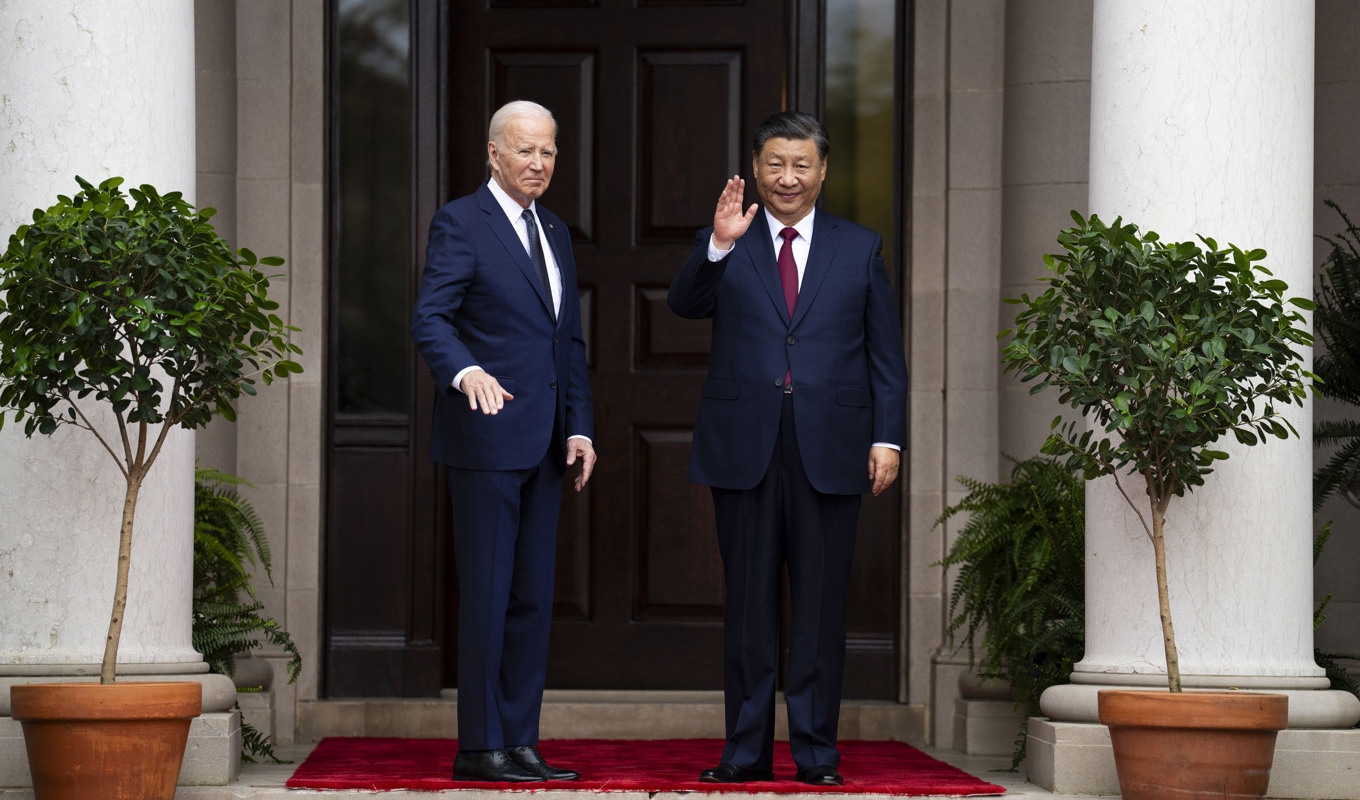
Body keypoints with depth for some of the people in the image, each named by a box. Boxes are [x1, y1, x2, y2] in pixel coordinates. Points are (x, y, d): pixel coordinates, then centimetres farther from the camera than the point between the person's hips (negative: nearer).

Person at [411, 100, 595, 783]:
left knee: (533, 598, 8)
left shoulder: (555, 232, 18)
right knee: (486, 594, -5)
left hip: (544, 444, 7)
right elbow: (429, 320, -16)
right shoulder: (460, 223, -5)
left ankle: (520, 743, 12)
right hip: (485, 439, -7)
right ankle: (479, 747, -1)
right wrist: (466, 372, -35)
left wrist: (580, 426, 10)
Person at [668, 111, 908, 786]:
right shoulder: (724, 247, 9)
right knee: (748, 604, 4)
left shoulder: (861, 249, 11)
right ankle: (746, 750, 10)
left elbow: (886, 355, 10)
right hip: (744, 448, 0)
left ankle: (816, 751, 7)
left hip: (829, 451, 0)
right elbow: (685, 304, -7)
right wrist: (718, 247, -23)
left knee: (820, 604, 2)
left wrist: (888, 437, 1)